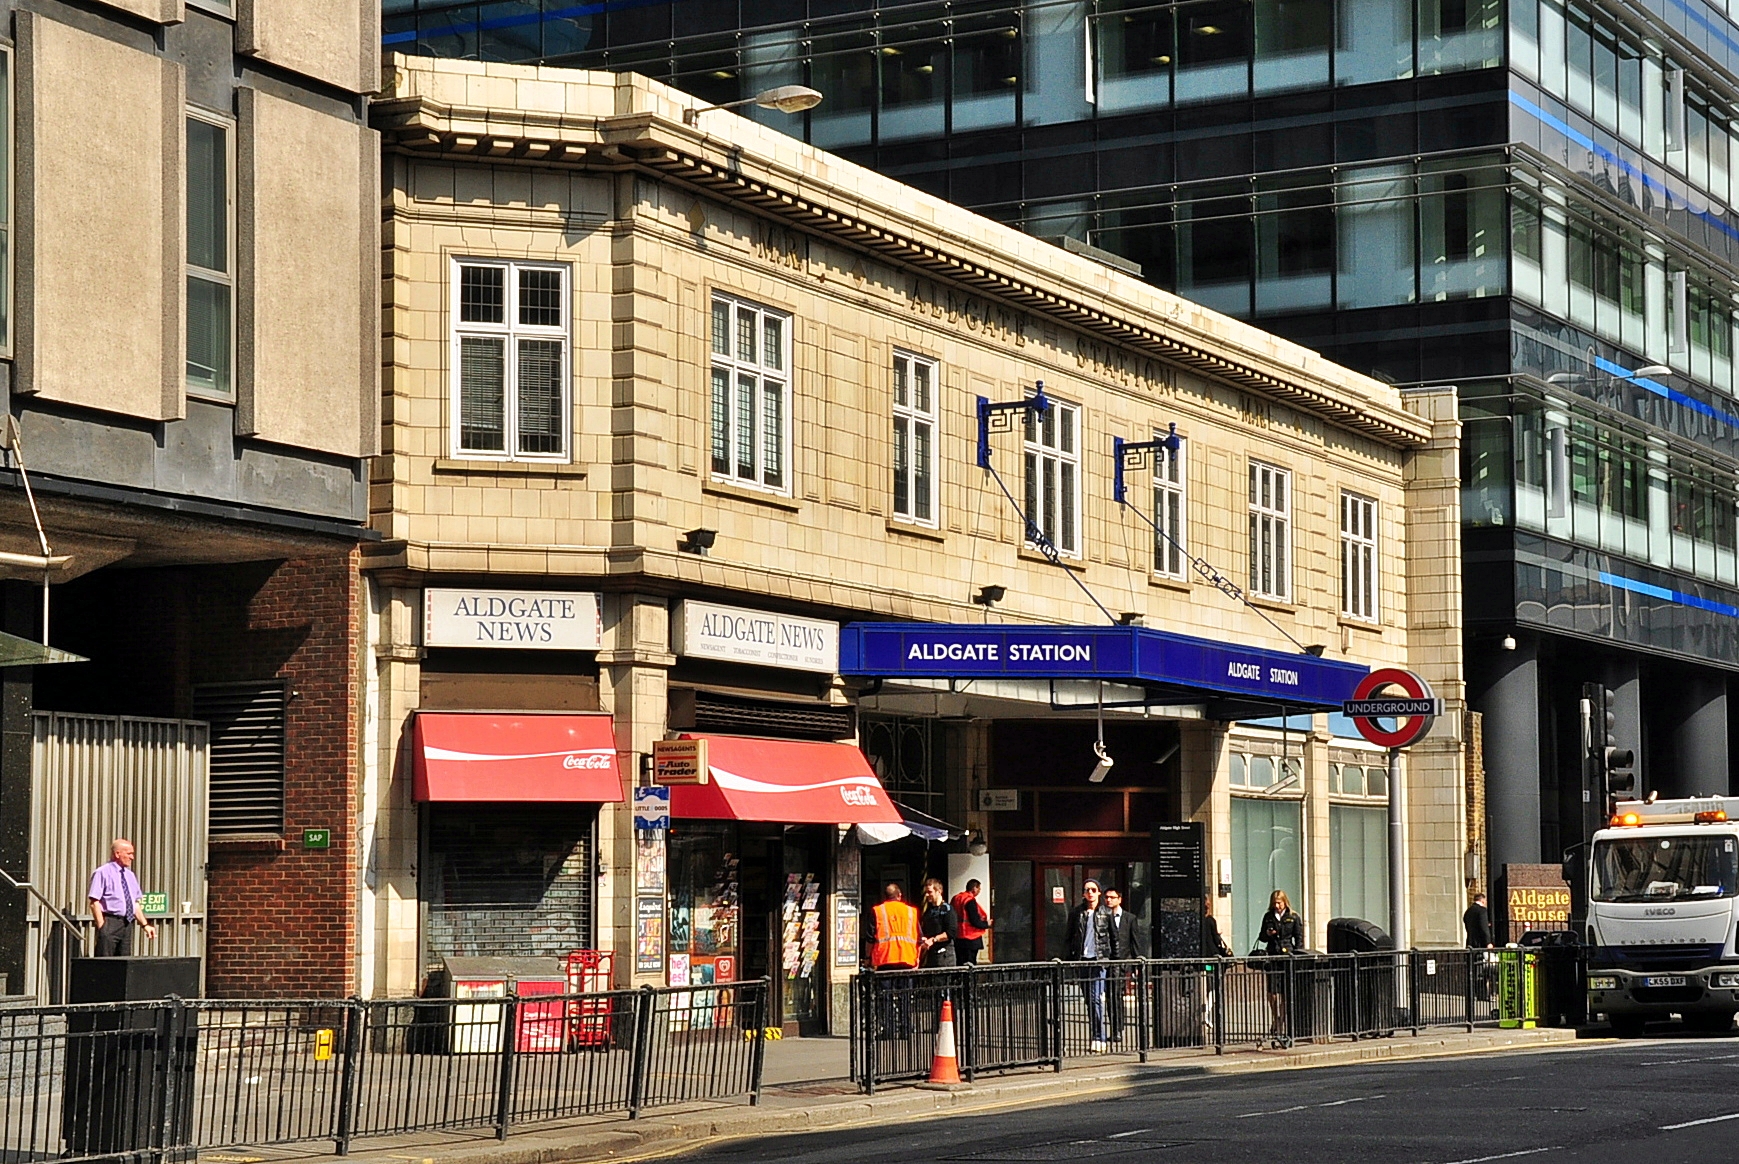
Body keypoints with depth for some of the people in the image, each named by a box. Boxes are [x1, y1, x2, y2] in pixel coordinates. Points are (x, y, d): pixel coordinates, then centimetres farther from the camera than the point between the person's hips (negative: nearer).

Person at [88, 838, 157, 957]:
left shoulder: (130, 875, 18)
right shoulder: (103, 873, -4)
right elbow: (95, 902, -10)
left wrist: (145, 925, 11)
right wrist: (101, 926, -17)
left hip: (127, 924, 7)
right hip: (110, 922, -7)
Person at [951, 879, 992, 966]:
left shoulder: (955, 899, 10)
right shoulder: (970, 901, -15)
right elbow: (975, 922, -17)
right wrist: (987, 924, 1)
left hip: (957, 939, 8)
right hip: (970, 939, -8)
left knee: (960, 963, 12)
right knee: (969, 964, -5)